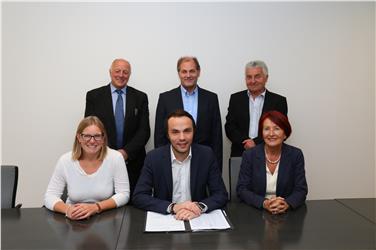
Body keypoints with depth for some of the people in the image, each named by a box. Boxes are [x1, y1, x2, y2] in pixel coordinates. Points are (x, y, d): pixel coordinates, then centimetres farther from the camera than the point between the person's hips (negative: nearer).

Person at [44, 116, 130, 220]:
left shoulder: (115, 158, -10)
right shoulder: (65, 161, -6)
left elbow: (123, 194, -8)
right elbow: (50, 196, -3)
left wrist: (96, 207, -22)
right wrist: (67, 209, -23)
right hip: (74, 220, 2)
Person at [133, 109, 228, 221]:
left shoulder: (206, 155, -6)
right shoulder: (154, 157, -7)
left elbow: (221, 195, -4)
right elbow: (139, 197, -9)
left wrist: (200, 207, -23)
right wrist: (173, 207, -21)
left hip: (198, 218, 1)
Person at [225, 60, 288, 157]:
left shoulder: (279, 101, 4)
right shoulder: (236, 98, 9)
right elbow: (229, 127, 4)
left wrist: (256, 142, -12)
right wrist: (246, 143, -11)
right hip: (240, 154, 1)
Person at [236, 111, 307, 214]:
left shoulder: (295, 155, -2)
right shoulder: (249, 155, -5)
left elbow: (301, 190, -2)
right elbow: (242, 189, -5)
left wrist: (287, 204, -22)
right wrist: (264, 203, -22)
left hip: (286, 213, 2)